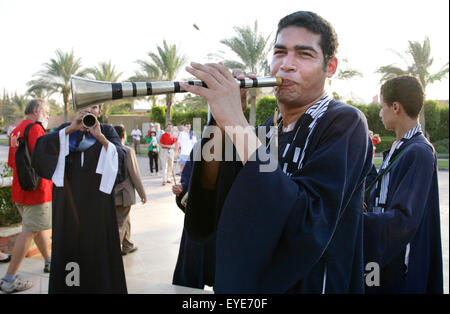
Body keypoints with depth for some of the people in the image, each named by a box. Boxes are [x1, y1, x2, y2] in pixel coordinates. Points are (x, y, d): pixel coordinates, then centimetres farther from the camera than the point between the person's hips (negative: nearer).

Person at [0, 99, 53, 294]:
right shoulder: (35, 128, -13)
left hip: (19, 190, 10)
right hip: (37, 190, -10)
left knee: (39, 227, 22)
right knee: (29, 232, -4)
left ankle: (49, 262, 37)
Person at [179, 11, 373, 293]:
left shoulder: (344, 122, -16)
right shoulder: (267, 130, 0)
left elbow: (308, 225, -32)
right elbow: (205, 221, -7)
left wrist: (238, 123, -32)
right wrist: (222, 126, -20)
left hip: (310, 285, -5)